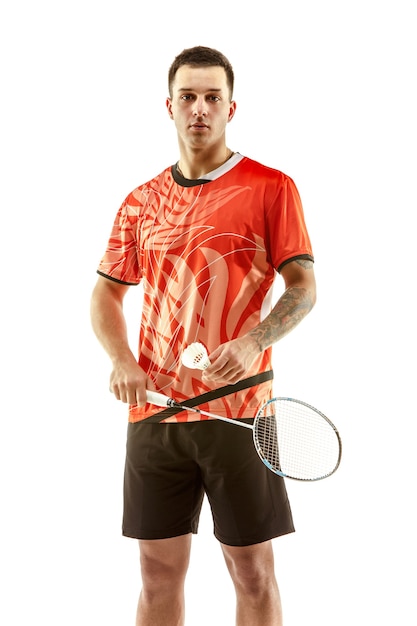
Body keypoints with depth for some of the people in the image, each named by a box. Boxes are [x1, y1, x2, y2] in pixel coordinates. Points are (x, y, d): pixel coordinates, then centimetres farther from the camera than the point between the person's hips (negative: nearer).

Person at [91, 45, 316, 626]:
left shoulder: (271, 187, -1)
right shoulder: (141, 202, 11)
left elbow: (303, 286, -4)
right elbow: (106, 294, 16)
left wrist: (253, 343, -21)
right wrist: (122, 361, -3)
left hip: (239, 407, -3)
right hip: (153, 411, 3)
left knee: (253, 569, 3)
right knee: (159, 570, 9)